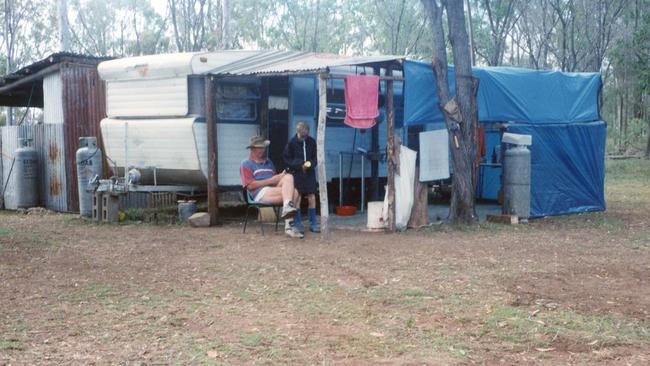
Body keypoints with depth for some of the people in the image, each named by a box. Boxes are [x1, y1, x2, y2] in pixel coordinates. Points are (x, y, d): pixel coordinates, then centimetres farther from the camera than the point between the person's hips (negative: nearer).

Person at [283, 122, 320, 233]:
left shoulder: (311, 142, 2)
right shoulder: (292, 142, -6)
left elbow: (315, 157, 11)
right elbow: (286, 158, -3)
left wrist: (311, 164, -11)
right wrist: (299, 165, -15)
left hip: (309, 173, 2)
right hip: (296, 174, -2)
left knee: (312, 198, 1)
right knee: (297, 199, -1)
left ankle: (313, 223, 10)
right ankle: (298, 224, 8)